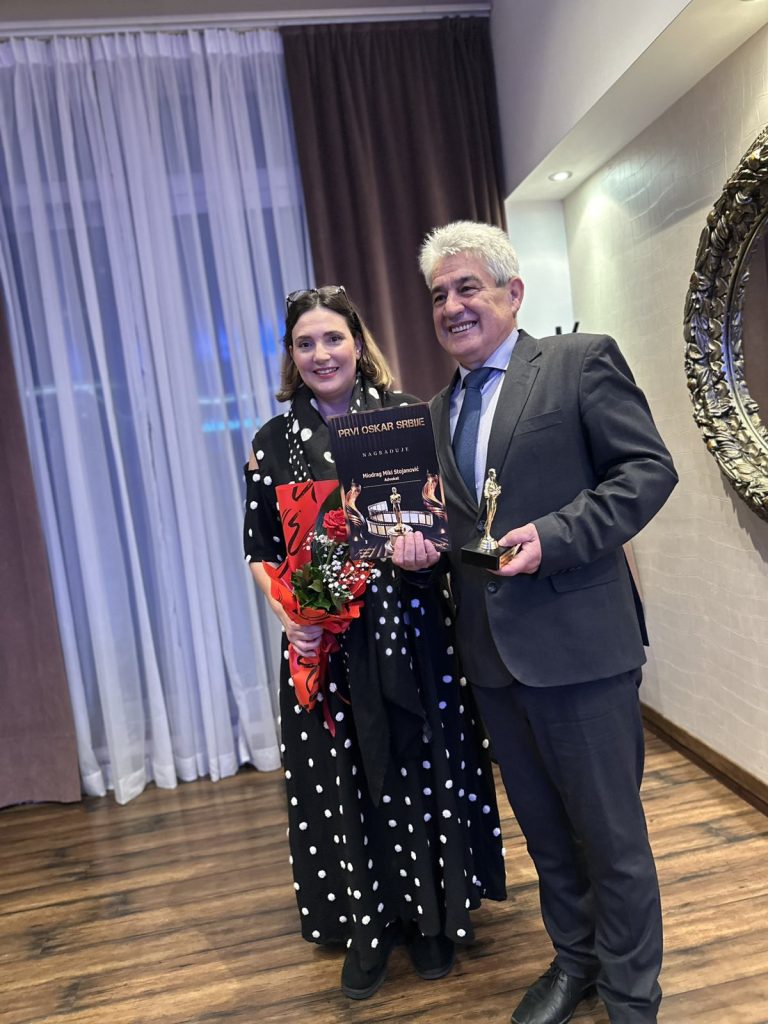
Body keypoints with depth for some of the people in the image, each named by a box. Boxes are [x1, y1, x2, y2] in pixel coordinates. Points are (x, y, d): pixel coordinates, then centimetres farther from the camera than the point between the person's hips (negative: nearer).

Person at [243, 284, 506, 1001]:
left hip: (410, 626, -1)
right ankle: (368, 921, 32)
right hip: (322, 640, 1)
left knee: (422, 764, 9)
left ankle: (432, 913, 33)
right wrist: (285, 610, -12)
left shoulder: (406, 415, 0)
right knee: (345, 774, 10)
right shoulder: (274, 440, 4)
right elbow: (259, 548, 6)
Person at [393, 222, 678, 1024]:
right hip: (492, 652, 6)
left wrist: (554, 536, -21)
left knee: (611, 833, 9)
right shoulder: (439, 409, 14)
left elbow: (649, 468, -10)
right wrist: (418, 540, -2)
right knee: (544, 830, 21)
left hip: (577, 643, -6)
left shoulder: (583, 360, -4)